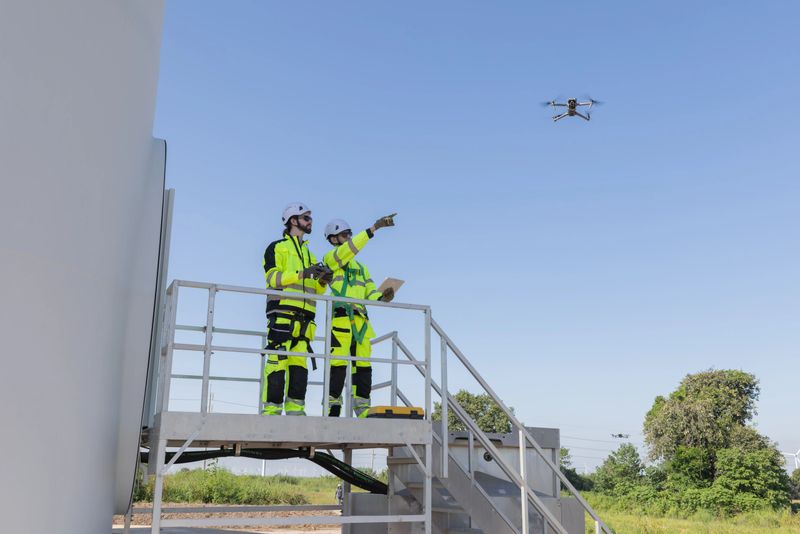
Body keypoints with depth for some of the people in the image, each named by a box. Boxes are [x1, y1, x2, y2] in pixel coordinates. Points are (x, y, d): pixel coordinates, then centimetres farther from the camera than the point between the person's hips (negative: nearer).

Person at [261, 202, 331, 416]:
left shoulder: (309, 254, 29)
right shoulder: (277, 247, 9)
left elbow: (315, 291, 26)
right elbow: (273, 277, -6)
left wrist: (322, 281, 3)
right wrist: (302, 273, -15)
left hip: (304, 316, 6)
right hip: (282, 312, -6)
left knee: (299, 362, -1)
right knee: (277, 360, -13)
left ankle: (295, 408, -2)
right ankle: (271, 409, -13)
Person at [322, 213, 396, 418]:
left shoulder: (361, 267, 28)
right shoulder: (330, 259, 8)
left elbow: (371, 293, 17)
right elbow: (350, 248, -12)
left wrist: (383, 297, -7)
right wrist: (375, 227, -18)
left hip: (360, 321, 6)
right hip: (340, 319, -6)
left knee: (363, 367, 1)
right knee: (338, 366, -12)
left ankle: (363, 413, 3)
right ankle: (331, 412, -8)